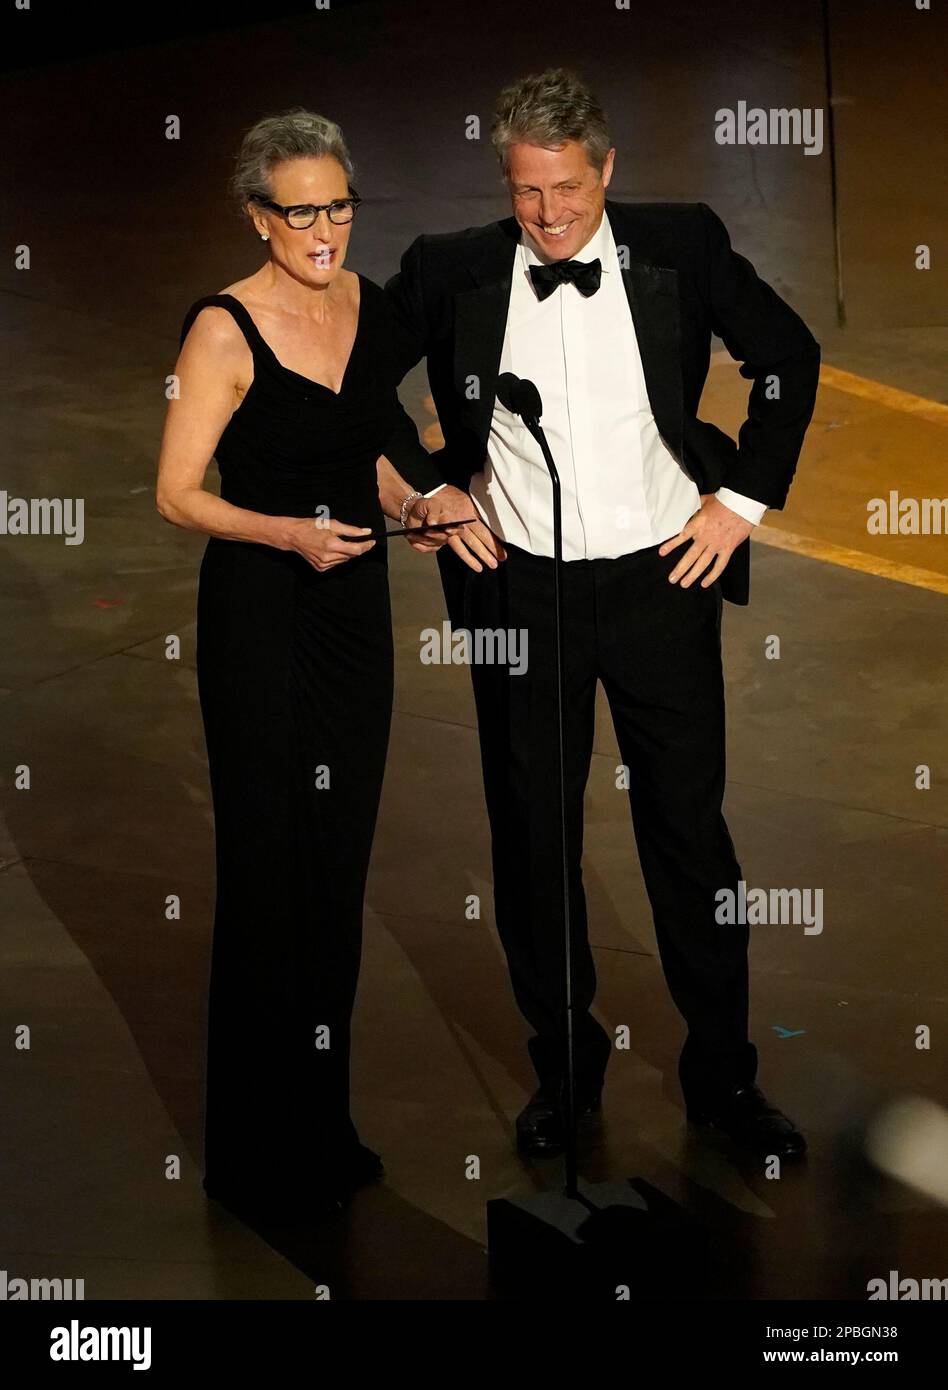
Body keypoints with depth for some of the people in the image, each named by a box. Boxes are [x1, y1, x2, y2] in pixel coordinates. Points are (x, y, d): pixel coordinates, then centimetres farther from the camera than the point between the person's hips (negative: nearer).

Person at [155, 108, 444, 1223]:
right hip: (261, 615, -6)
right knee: (271, 872, 0)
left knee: (341, 867, 13)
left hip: (355, 600, 7)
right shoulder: (224, 329, -12)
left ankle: (325, 1123, 29)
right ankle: (259, 1155, 18)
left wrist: (415, 505, 1)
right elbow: (177, 494, -10)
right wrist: (287, 533, -25)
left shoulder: (365, 302, 7)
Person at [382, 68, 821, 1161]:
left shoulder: (682, 244, -2)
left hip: (663, 578, 0)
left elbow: (789, 356, 9)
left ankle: (722, 1074, 24)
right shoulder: (452, 269, -2)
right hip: (516, 586, 1)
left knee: (692, 830, 7)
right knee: (532, 836, 9)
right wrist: (426, 489, 2)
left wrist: (743, 498, 2)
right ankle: (563, 1068, 29)